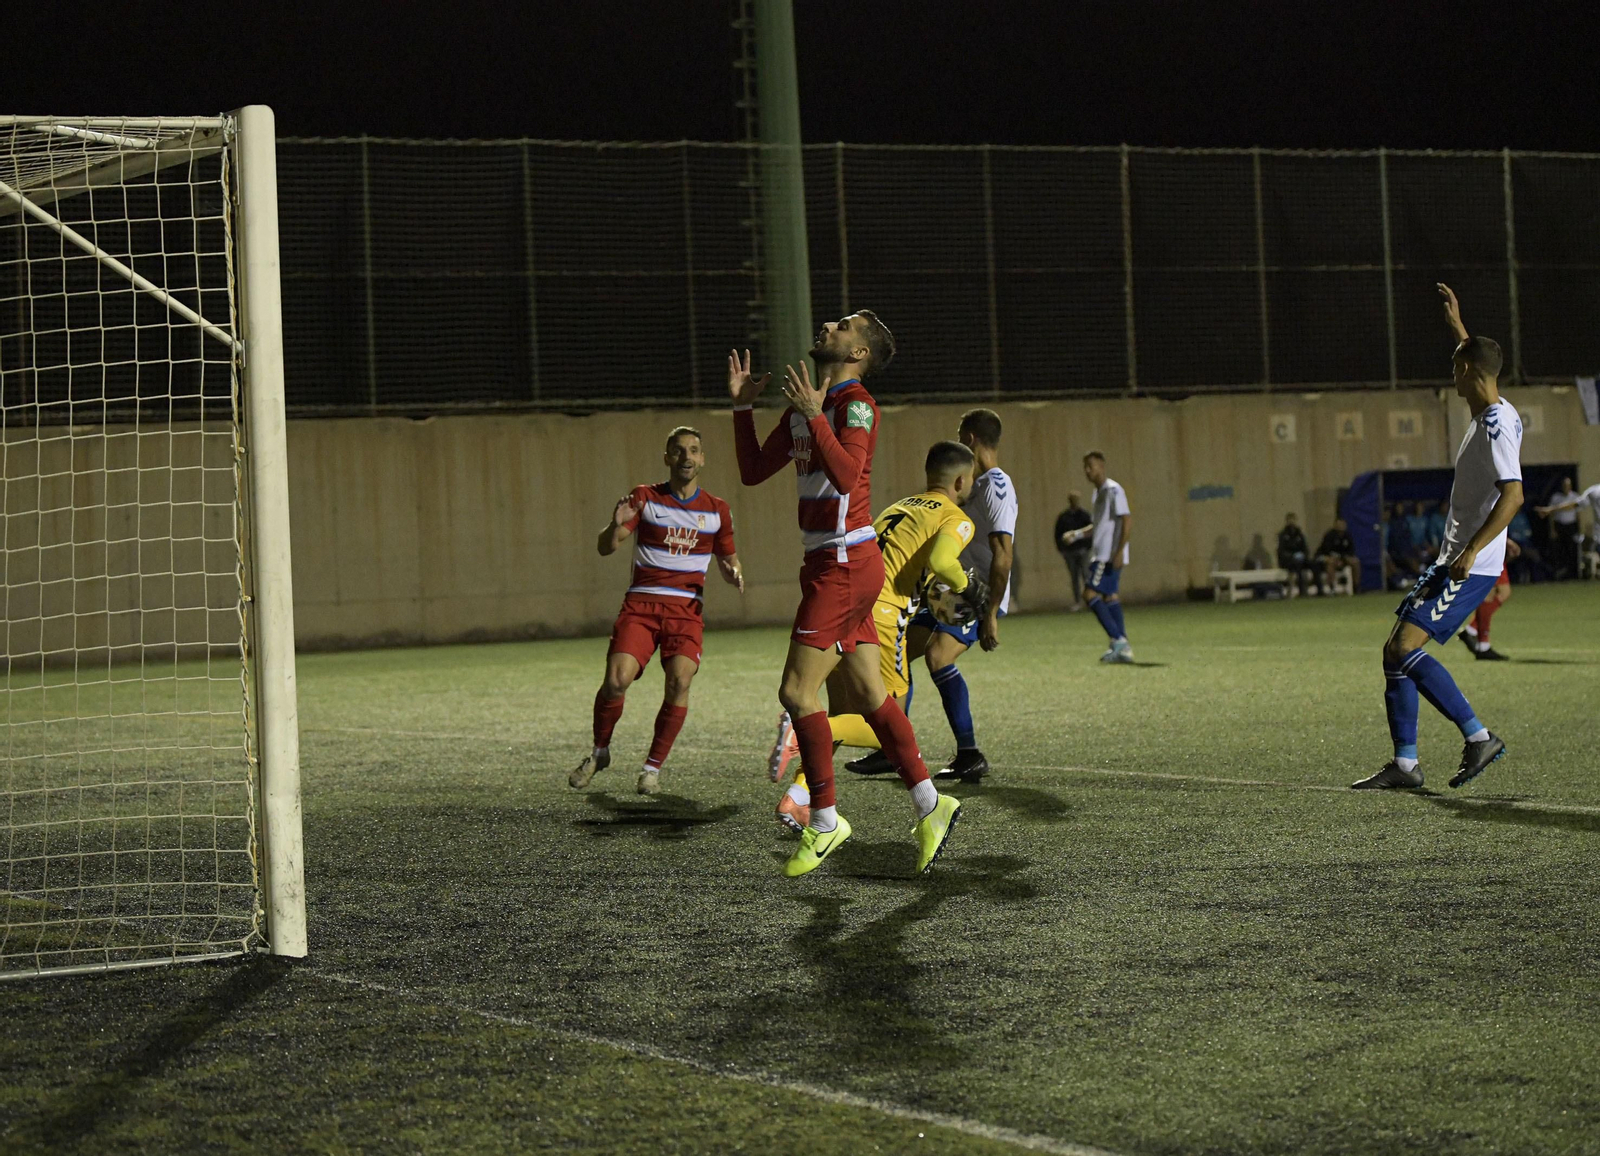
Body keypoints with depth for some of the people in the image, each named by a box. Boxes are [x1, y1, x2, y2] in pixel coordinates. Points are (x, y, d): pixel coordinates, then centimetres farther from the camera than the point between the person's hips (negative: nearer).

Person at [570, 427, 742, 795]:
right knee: (616, 679, -19)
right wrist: (616, 525, -24)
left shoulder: (717, 510, 11)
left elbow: (728, 560, 20)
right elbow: (605, 548, -1)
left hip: (686, 610, 1)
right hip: (641, 603, -1)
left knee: (680, 681, -22)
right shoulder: (644, 498, 5)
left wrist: (735, 574, -4)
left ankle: (654, 766, -4)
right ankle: (599, 752, 8)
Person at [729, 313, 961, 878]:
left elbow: (846, 475, -28)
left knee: (797, 691, -8)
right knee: (868, 692, 9)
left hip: (844, 564, -9)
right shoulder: (802, 406, 16)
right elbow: (753, 471, 20)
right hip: (831, 564, 9)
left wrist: (814, 414, -33)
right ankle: (929, 803, 12)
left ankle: (824, 820, 0)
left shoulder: (855, 403, -11)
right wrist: (742, 406, 13)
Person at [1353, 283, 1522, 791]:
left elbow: (1513, 494, -25)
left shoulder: (1496, 424, -16)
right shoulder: (1493, 413, 13)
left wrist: (1472, 551, -29)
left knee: (1405, 649, -18)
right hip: (1451, 562, 10)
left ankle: (1479, 737, -12)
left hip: (1472, 566, -10)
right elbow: (1478, 363, 36)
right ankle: (1405, 762, 8)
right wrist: (1458, 326, 46)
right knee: (1395, 651, 7)